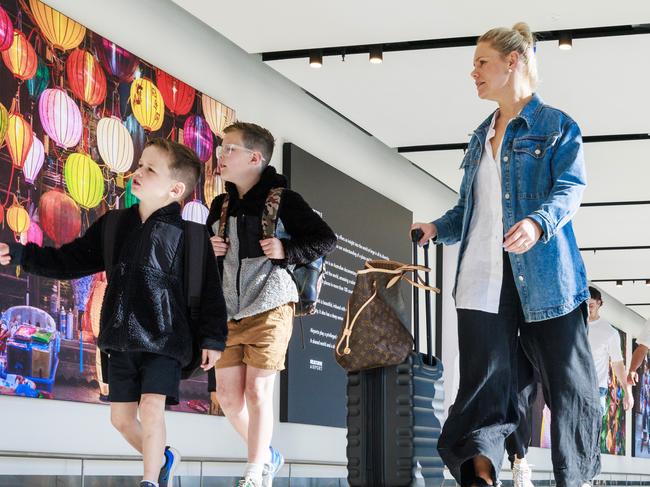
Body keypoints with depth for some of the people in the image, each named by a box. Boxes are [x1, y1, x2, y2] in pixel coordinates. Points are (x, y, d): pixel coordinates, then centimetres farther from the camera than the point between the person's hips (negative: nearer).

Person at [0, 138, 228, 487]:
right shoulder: (113, 226, 8)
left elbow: (209, 291, -6)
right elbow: (69, 260, 12)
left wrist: (212, 338, -8)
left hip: (165, 339, -6)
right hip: (122, 339, 6)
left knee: (151, 407, -18)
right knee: (121, 417, 10)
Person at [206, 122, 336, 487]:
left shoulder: (282, 200, -4)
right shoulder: (221, 206, 13)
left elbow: (327, 240, -4)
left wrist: (287, 251, -18)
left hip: (269, 308, -6)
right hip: (230, 312, 6)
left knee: (257, 391, -6)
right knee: (228, 392, 4)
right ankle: (268, 456, 24)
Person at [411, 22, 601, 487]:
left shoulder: (557, 126, 2)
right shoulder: (481, 137, 21)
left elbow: (570, 188, -11)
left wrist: (538, 222, -31)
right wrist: (437, 228, 4)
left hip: (544, 273, -5)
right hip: (482, 276, 5)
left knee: (567, 382, 1)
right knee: (485, 381, -4)